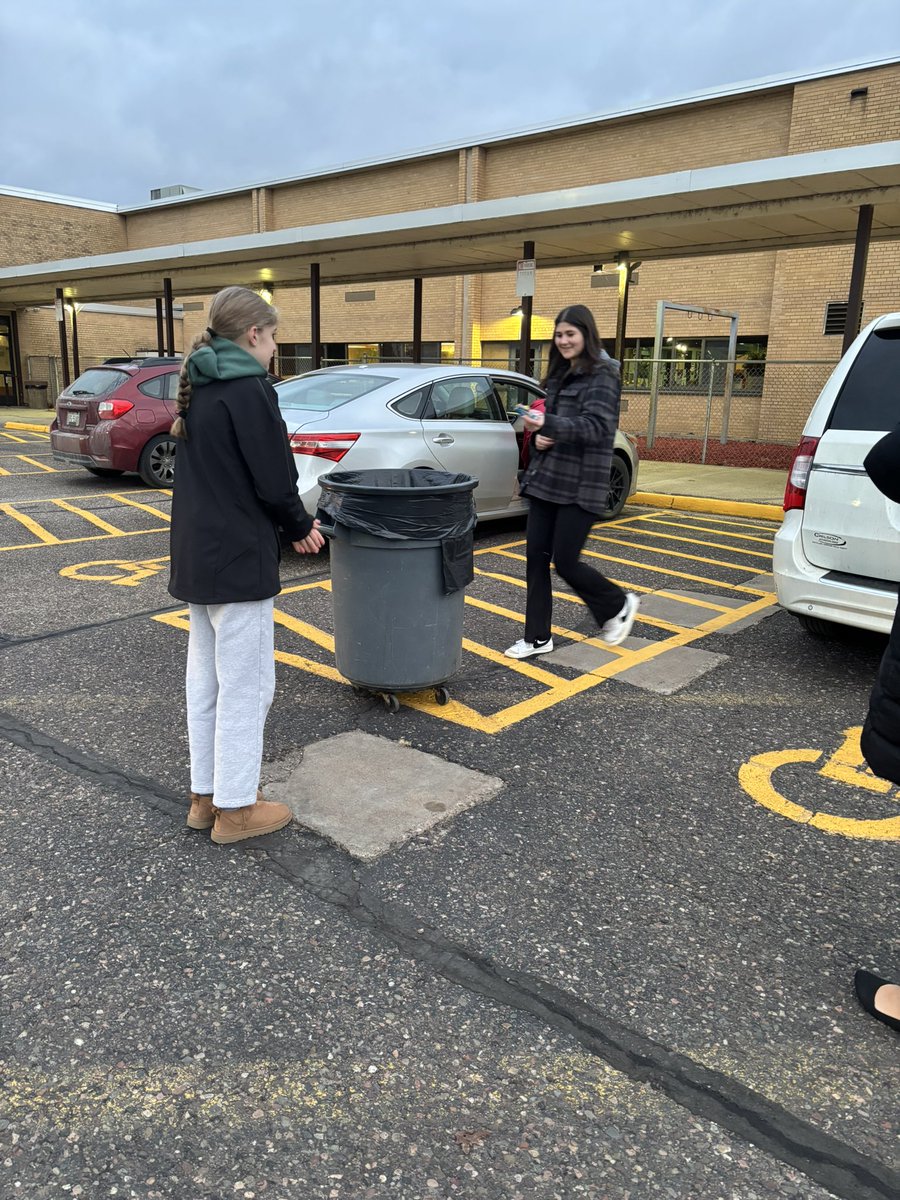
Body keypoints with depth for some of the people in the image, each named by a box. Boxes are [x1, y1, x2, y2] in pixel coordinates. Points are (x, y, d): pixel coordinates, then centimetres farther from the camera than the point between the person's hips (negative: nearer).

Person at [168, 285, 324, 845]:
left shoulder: (199, 388, 12)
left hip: (198, 552, 9)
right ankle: (236, 808, 12)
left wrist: (291, 523, 12)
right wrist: (302, 527, 1)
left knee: (206, 679, 15)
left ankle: (206, 795, 26)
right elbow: (273, 481, -18)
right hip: (238, 559, -9)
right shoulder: (249, 389, -15)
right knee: (246, 684, 1)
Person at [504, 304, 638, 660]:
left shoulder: (602, 374, -7)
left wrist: (548, 425, -32)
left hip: (580, 486, -7)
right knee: (536, 558, 3)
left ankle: (619, 604, 21)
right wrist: (539, 435, 2)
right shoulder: (560, 374, 17)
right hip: (545, 480, 8)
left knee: (566, 562, -5)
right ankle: (537, 637, 13)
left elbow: (597, 426, -19)